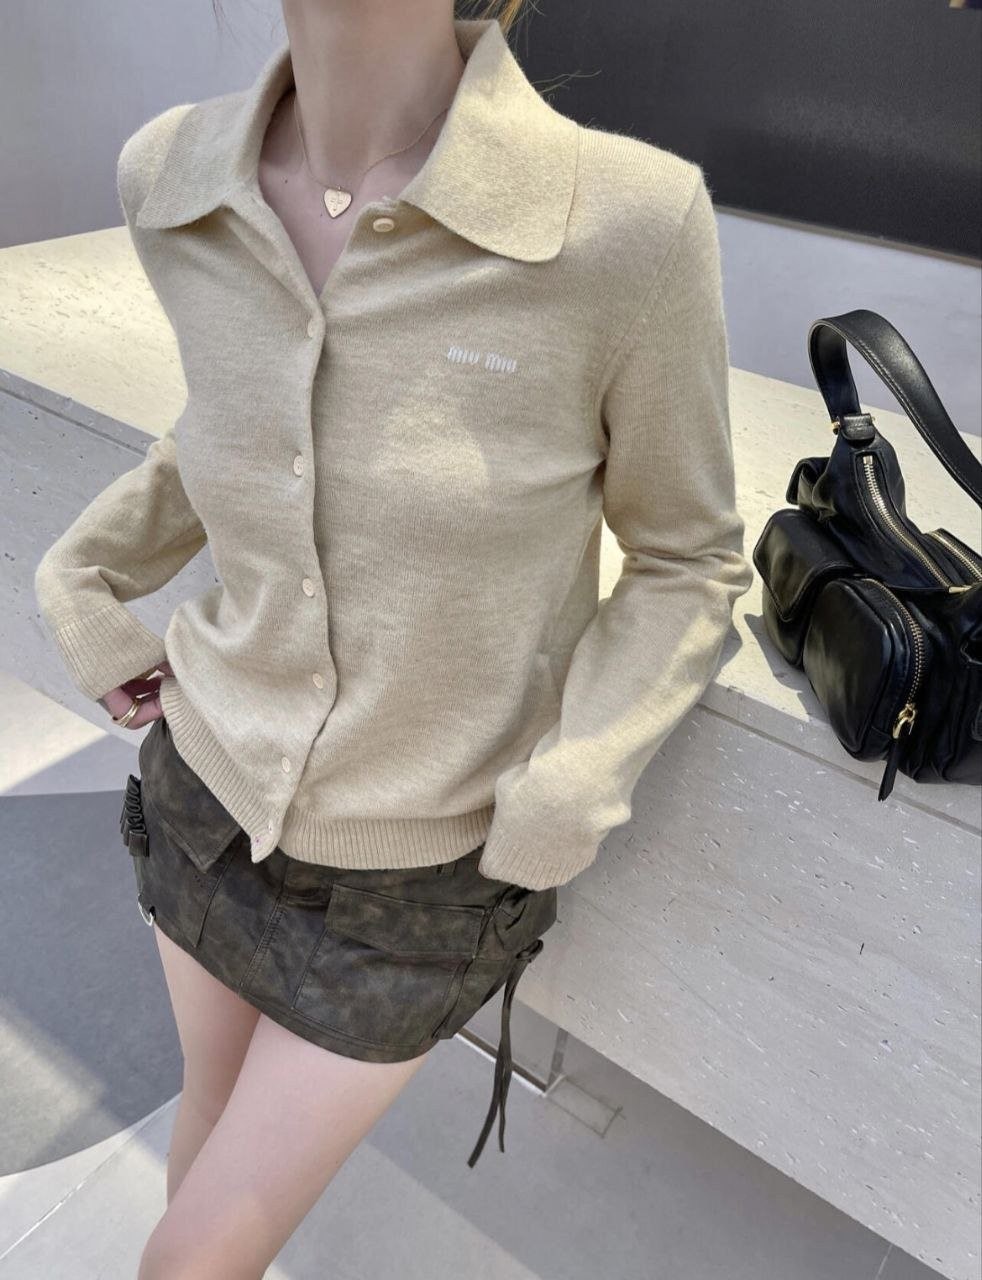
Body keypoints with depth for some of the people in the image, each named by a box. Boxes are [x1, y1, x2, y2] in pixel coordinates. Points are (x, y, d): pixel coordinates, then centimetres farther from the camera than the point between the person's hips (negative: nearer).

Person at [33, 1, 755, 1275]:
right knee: (217, 1107, 29)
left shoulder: (630, 217, -26)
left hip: (423, 862, -3)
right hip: (216, 784, 4)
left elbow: (687, 559, -11)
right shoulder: (172, 176, -11)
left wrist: (572, 794, -22)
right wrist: (85, 576, 3)